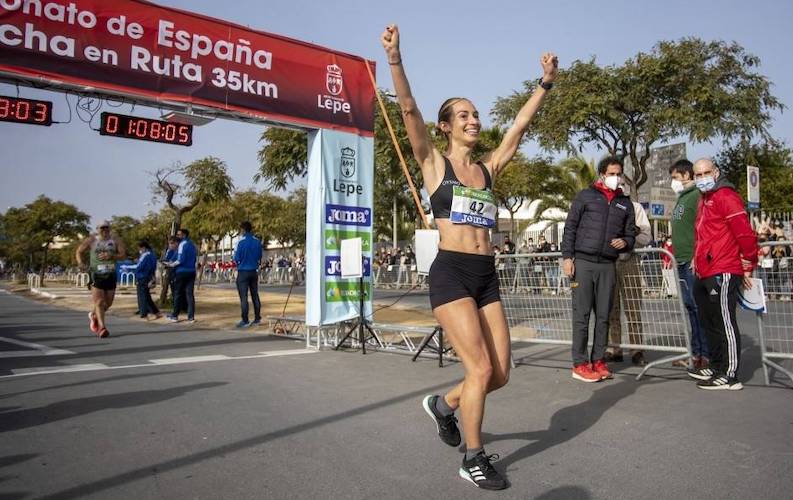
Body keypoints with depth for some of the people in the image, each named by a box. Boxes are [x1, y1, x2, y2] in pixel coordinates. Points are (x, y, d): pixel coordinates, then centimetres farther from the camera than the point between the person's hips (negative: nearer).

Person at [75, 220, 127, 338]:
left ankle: (93, 315, 41)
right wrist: (80, 261, -10)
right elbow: (79, 251, 9)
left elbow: (123, 255, -3)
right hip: (96, 275, -3)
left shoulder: (116, 240, 2)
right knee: (99, 302, -12)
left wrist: (111, 256, -21)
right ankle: (102, 327, -12)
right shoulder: (91, 240, 0)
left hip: (110, 275, 3)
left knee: (108, 303, 12)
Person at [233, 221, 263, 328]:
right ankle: (257, 319, 16)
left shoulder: (241, 242, -13)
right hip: (254, 271, 5)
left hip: (243, 272, -5)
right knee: (255, 295, 12)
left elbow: (236, 258, -8)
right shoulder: (257, 241, 2)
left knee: (243, 297, -2)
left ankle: (245, 321, -2)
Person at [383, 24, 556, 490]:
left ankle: (443, 404, 34)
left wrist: (545, 84, 15)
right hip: (451, 274, -6)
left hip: (487, 277, 6)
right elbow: (409, 110, -10)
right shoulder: (435, 164, 2)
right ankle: (474, 459, 13)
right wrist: (395, 60, -20)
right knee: (481, 369, -8)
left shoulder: (489, 168, 15)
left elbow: (519, 125, 17)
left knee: (500, 374, 5)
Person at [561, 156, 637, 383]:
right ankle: (580, 364, 0)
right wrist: (567, 257, -7)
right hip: (583, 262, -4)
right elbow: (570, 227, 2)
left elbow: (631, 234, 21)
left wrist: (625, 242, -3)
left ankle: (598, 360, 15)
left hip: (607, 266, 4)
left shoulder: (625, 203, 16)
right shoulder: (585, 196, 5)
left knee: (603, 315, 6)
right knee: (582, 314, -4)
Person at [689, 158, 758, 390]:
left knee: (724, 323, -6)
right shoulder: (704, 200, 20)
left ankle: (730, 376, 0)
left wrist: (748, 265, -11)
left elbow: (745, 233, -15)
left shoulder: (726, 196, -9)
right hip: (704, 274, 10)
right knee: (709, 323, 16)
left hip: (723, 273, -10)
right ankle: (716, 367, 27)